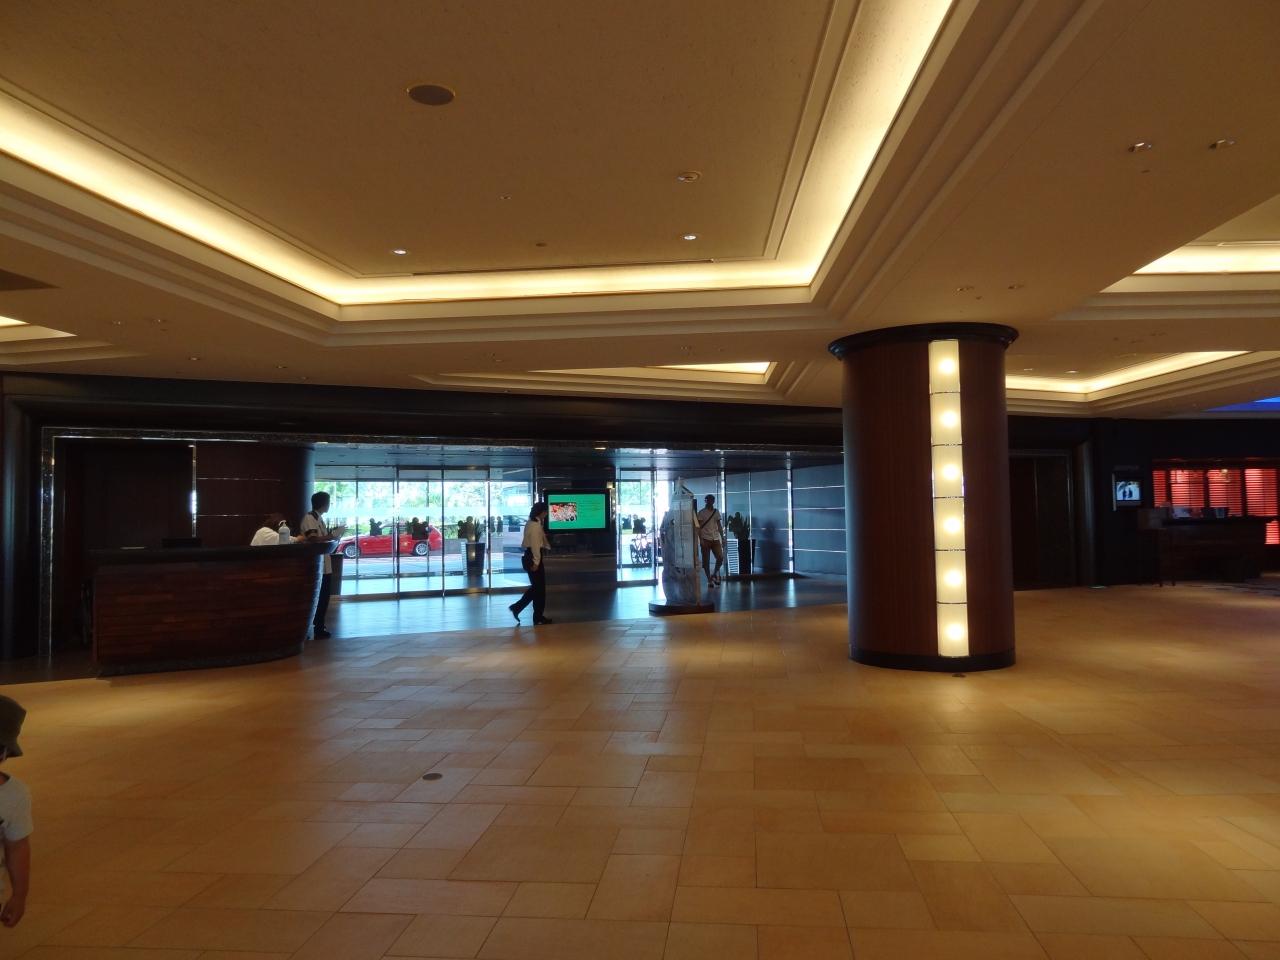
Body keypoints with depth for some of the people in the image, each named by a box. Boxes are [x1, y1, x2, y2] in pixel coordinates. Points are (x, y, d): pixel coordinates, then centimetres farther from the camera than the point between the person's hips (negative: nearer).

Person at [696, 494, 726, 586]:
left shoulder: (716, 512, 11)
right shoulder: (701, 513, -2)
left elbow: (719, 526, 13)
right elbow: (699, 527, -6)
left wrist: (723, 538, 8)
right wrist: (701, 539, -15)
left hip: (716, 539, 4)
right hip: (706, 539, -4)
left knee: (720, 557, -7)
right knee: (706, 560, 0)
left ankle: (715, 574, 15)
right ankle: (709, 580, 9)